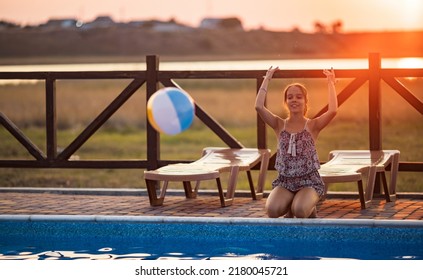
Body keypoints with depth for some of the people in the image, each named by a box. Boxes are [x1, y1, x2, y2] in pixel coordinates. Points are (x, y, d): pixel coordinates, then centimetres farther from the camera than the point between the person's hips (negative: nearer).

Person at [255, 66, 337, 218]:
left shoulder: (312, 125, -3)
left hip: (309, 181, -2)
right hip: (285, 181, 2)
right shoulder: (280, 125, 3)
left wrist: (330, 82, -12)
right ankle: (290, 206, 8)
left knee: (300, 211, -34)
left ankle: (309, 207, 5)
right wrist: (267, 79, -7)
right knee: (272, 210, -29)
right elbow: (259, 106, -13)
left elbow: (333, 110, -22)